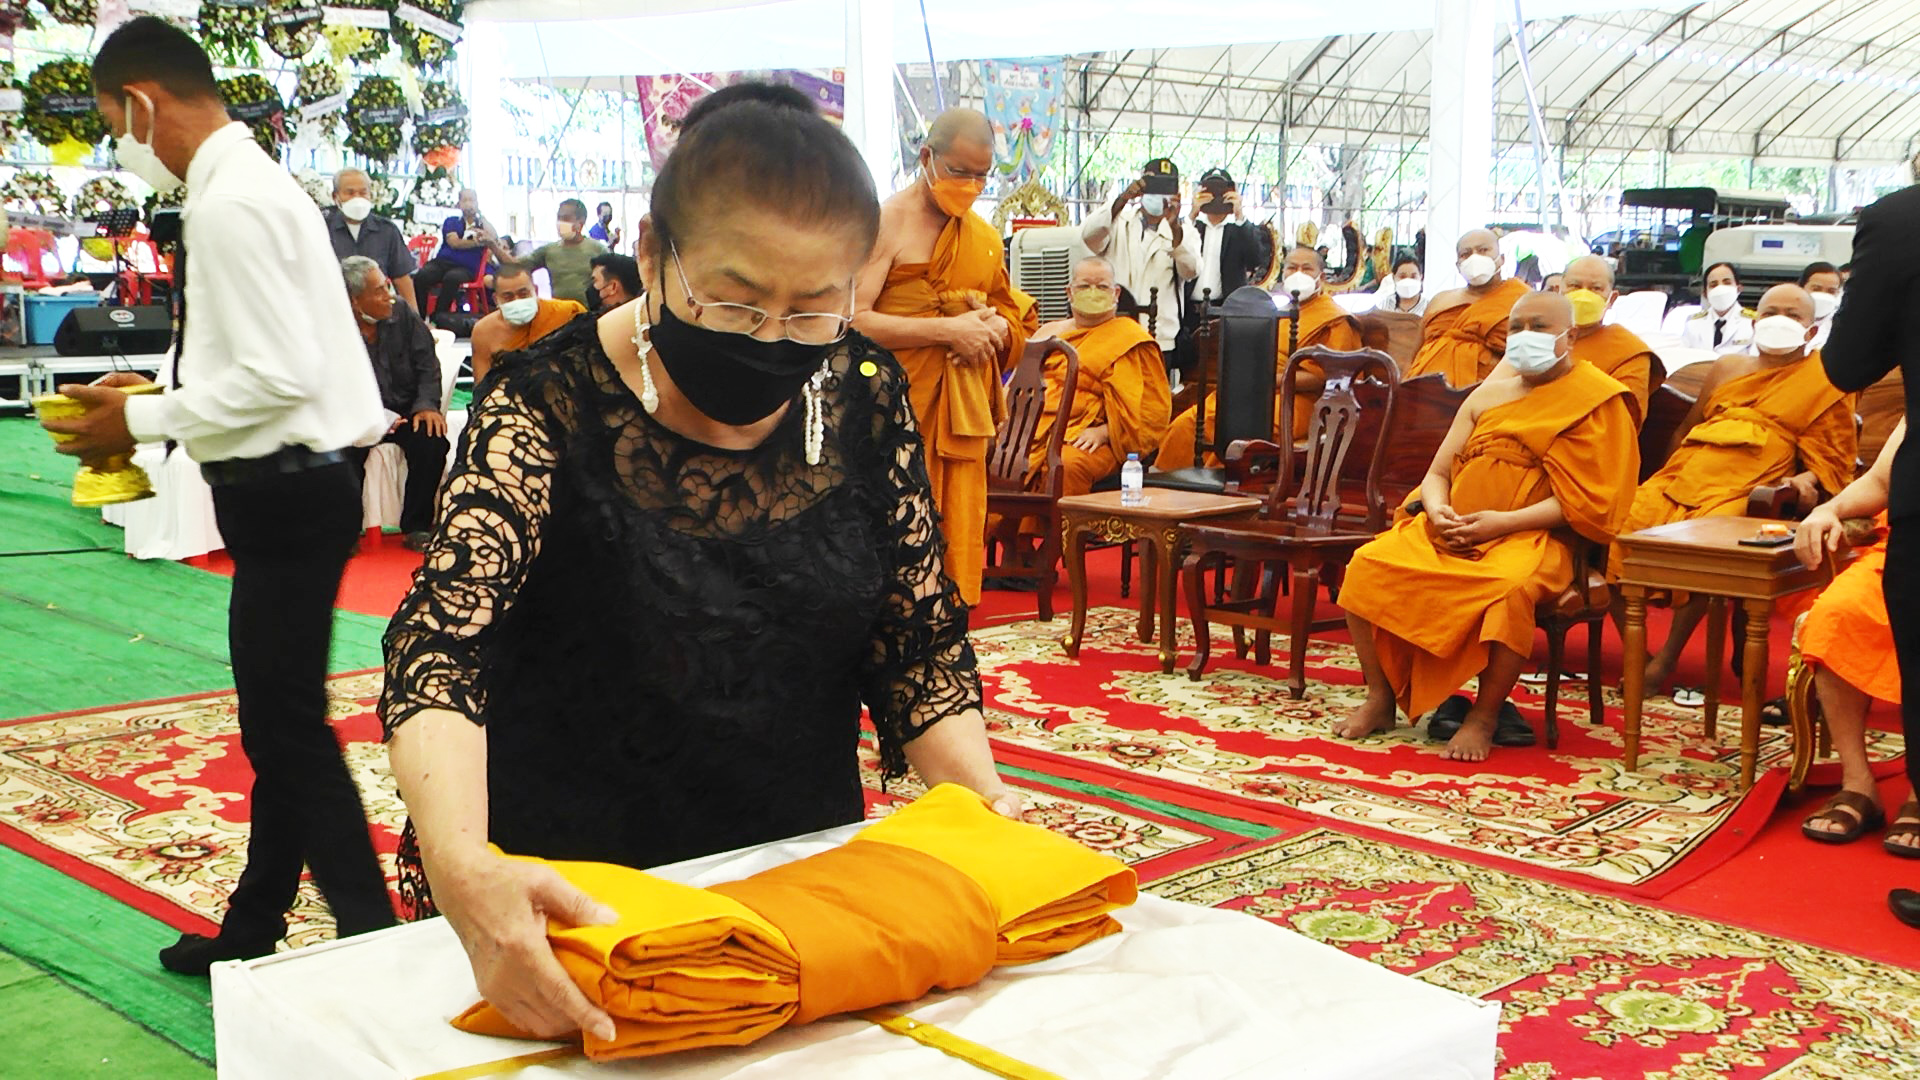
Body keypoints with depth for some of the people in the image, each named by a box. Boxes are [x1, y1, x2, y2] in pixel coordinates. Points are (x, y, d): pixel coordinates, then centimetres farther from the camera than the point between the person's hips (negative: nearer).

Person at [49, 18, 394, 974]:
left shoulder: (231, 204, -18)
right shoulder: (250, 181, 13)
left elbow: (277, 376, -23)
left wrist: (145, 418, -13)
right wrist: (156, 393, 13)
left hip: (288, 494, -10)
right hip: (289, 489, 10)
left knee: (289, 727, -4)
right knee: (278, 724, 18)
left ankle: (374, 937, 4)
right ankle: (253, 930, 32)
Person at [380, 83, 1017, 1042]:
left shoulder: (865, 398, -6)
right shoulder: (551, 406, -19)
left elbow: (919, 638, -2)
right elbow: (441, 642, -30)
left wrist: (981, 795, -20)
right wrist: (463, 874, -47)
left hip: (803, 878, 4)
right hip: (570, 891, -3)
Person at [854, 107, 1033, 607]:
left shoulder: (986, 238, 15)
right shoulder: (886, 224, -7)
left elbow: (1009, 311, 29)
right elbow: (852, 321, -17)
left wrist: (993, 326, 4)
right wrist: (946, 330, -17)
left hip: (963, 413, 7)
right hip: (899, 413, -7)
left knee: (960, 539, 8)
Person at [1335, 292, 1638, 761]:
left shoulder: (1596, 401, 1)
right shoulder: (1488, 395, 19)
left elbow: (1586, 503, -8)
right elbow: (1437, 473, 17)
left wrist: (1503, 522, -18)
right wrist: (1437, 511, -8)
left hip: (1532, 538, -5)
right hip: (1450, 531, 6)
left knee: (1511, 589, -39)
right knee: (1367, 566, -18)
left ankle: (1484, 717, -20)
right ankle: (1381, 697, -5)